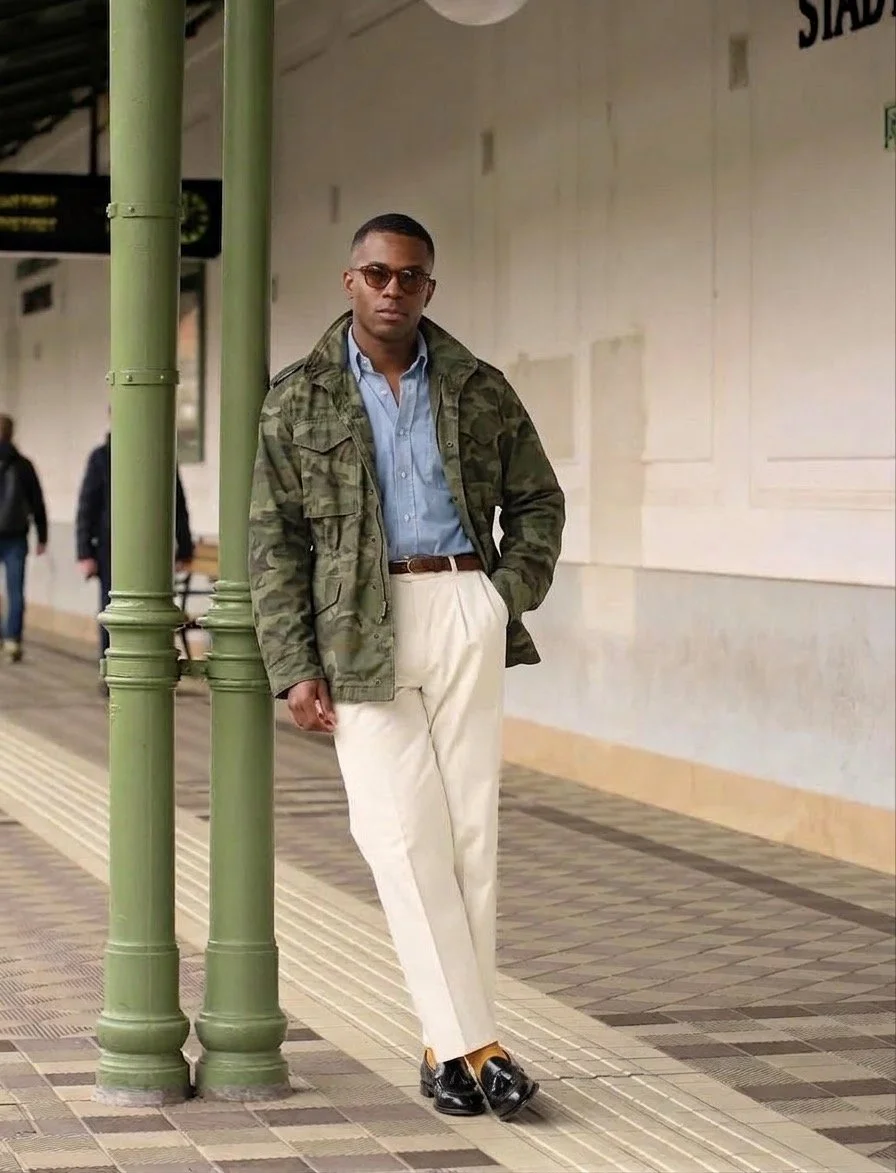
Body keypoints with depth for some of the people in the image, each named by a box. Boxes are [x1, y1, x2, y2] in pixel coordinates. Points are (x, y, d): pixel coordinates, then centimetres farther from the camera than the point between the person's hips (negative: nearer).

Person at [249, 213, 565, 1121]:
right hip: (360, 628, -1)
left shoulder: (478, 390, 10)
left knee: (469, 830, 0)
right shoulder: (299, 399, 6)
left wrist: (510, 595, 2)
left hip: (464, 612, 2)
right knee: (402, 835, -8)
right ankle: (471, 1043, -7)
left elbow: (537, 500, 18)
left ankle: (450, 1044, 7)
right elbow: (274, 541, 3)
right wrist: (294, 667, -5)